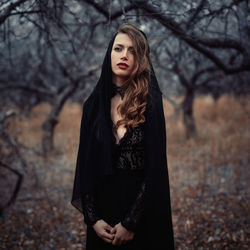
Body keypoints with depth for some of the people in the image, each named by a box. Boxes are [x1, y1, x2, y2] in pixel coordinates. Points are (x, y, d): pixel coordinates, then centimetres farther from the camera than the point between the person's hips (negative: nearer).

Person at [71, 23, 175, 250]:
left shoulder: (149, 104, -8)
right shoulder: (94, 105, 2)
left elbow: (155, 167, -12)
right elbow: (84, 165, 2)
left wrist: (130, 223, -14)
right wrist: (92, 218, -6)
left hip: (141, 207, -3)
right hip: (103, 206, 3)